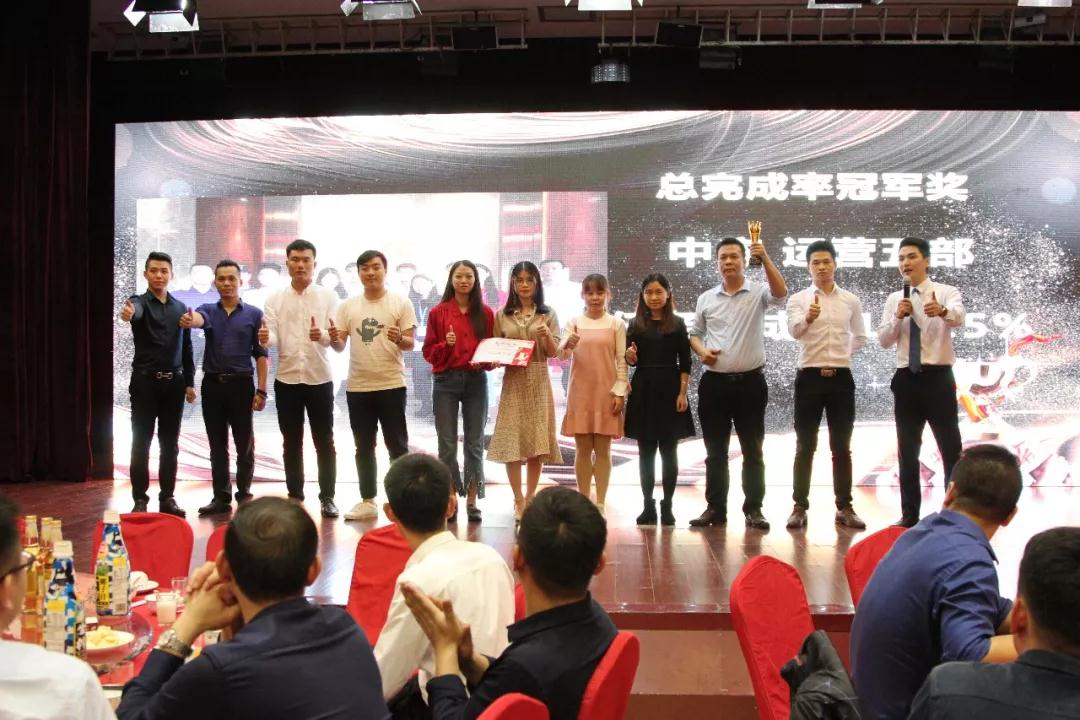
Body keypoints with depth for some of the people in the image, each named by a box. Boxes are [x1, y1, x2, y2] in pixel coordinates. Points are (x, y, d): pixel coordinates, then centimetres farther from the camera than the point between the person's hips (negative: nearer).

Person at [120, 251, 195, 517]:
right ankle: (140, 499, 7)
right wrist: (127, 313, -54)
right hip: (145, 382, -4)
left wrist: (189, 382, 9)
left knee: (170, 444, 7)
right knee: (141, 443, 0)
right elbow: (135, 312, -30)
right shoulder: (140, 302, -3)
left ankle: (167, 498, 14)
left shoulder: (181, 308, 10)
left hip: (174, 383, 4)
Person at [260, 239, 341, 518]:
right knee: (291, 443, 9)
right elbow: (273, 336, -5)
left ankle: (327, 497, 14)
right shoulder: (275, 298, 4)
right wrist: (266, 338, -29)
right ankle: (295, 496, 20)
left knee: (324, 442, 4)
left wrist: (322, 335, -31)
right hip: (286, 379, 1)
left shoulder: (328, 297, 1)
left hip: (320, 379, -1)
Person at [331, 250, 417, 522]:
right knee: (363, 447, 10)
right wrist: (334, 340, -15)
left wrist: (399, 339, -27)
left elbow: (411, 344, -5)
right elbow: (340, 346, 8)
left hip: (391, 385, -3)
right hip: (357, 387, 4)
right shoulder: (348, 306, 8)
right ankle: (367, 501, 19)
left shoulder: (401, 303, -2)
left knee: (397, 446, 2)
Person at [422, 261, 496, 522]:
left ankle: (472, 501, 10)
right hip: (445, 381, 0)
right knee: (447, 444, 2)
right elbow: (428, 351, 4)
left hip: (476, 381, 1)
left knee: (475, 443, 3)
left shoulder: (485, 313, 6)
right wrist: (446, 345, -15)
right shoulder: (438, 312, 4)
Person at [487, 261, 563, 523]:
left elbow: (553, 352, -1)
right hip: (512, 382, 0)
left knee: (536, 442, 2)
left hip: (538, 382, 0)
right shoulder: (502, 316, 8)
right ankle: (519, 500, 4)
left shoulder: (548, 315, 6)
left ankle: (530, 497, 16)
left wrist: (547, 336, -20)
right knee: (510, 441, -5)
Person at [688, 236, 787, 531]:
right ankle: (715, 508, 15)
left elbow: (780, 293, -23)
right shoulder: (706, 298, 9)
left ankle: (753, 509, 11)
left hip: (750, 381, -3)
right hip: (714, 382, 3)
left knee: (752, 450, 3)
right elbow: (695, 333, 17)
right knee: (715, 451, 7)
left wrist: (765, 259, -32)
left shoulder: (759, 292, -1)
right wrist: (701, 350, -4)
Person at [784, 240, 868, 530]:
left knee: (841, 447, 7)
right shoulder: (798, 299, -2)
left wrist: (843, 355, 11)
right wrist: (808, 317, -42)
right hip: (810, 378, -2)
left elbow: (860, 337, 21)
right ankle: (800, 507, 8)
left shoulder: (851, 301, 7)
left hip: (841, 378, 2)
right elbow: (794, 330, -22)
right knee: (805, 447, 2)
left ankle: (844, 508, 15)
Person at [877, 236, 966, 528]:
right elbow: (883, 340, 0)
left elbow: (959, 316, -25)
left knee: (951, 448, 0)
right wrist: (898, 317, -18)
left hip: (938, 377, -4)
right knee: (907, 451, 8)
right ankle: (909, 515, 17)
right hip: (906, 379, 4)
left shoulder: (946, 292, -3)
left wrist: (942, 311, -48)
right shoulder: (894, 299, 9)